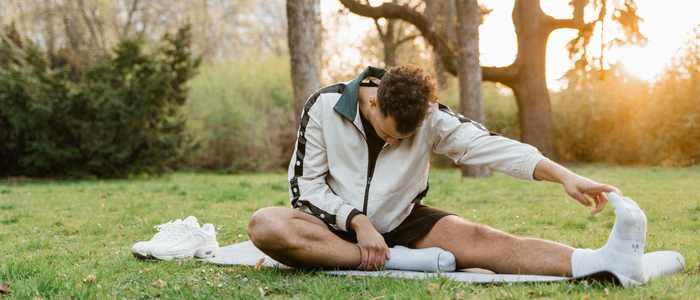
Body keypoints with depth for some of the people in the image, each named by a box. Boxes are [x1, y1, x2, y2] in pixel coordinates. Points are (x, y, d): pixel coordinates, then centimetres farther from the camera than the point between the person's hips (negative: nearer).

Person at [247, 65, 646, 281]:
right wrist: (357, 221, -24)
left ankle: (604, 259, -46)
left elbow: (489, 145, -22)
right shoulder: (325, 107, -14)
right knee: (264, 225, -33)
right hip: (337, 226, 0)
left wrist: (565, 176, -35)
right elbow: (305, 184, -10)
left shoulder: (430, 116, -11)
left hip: (400, 224, 1)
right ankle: (398, 262, -34)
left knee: (475, 237, -27)